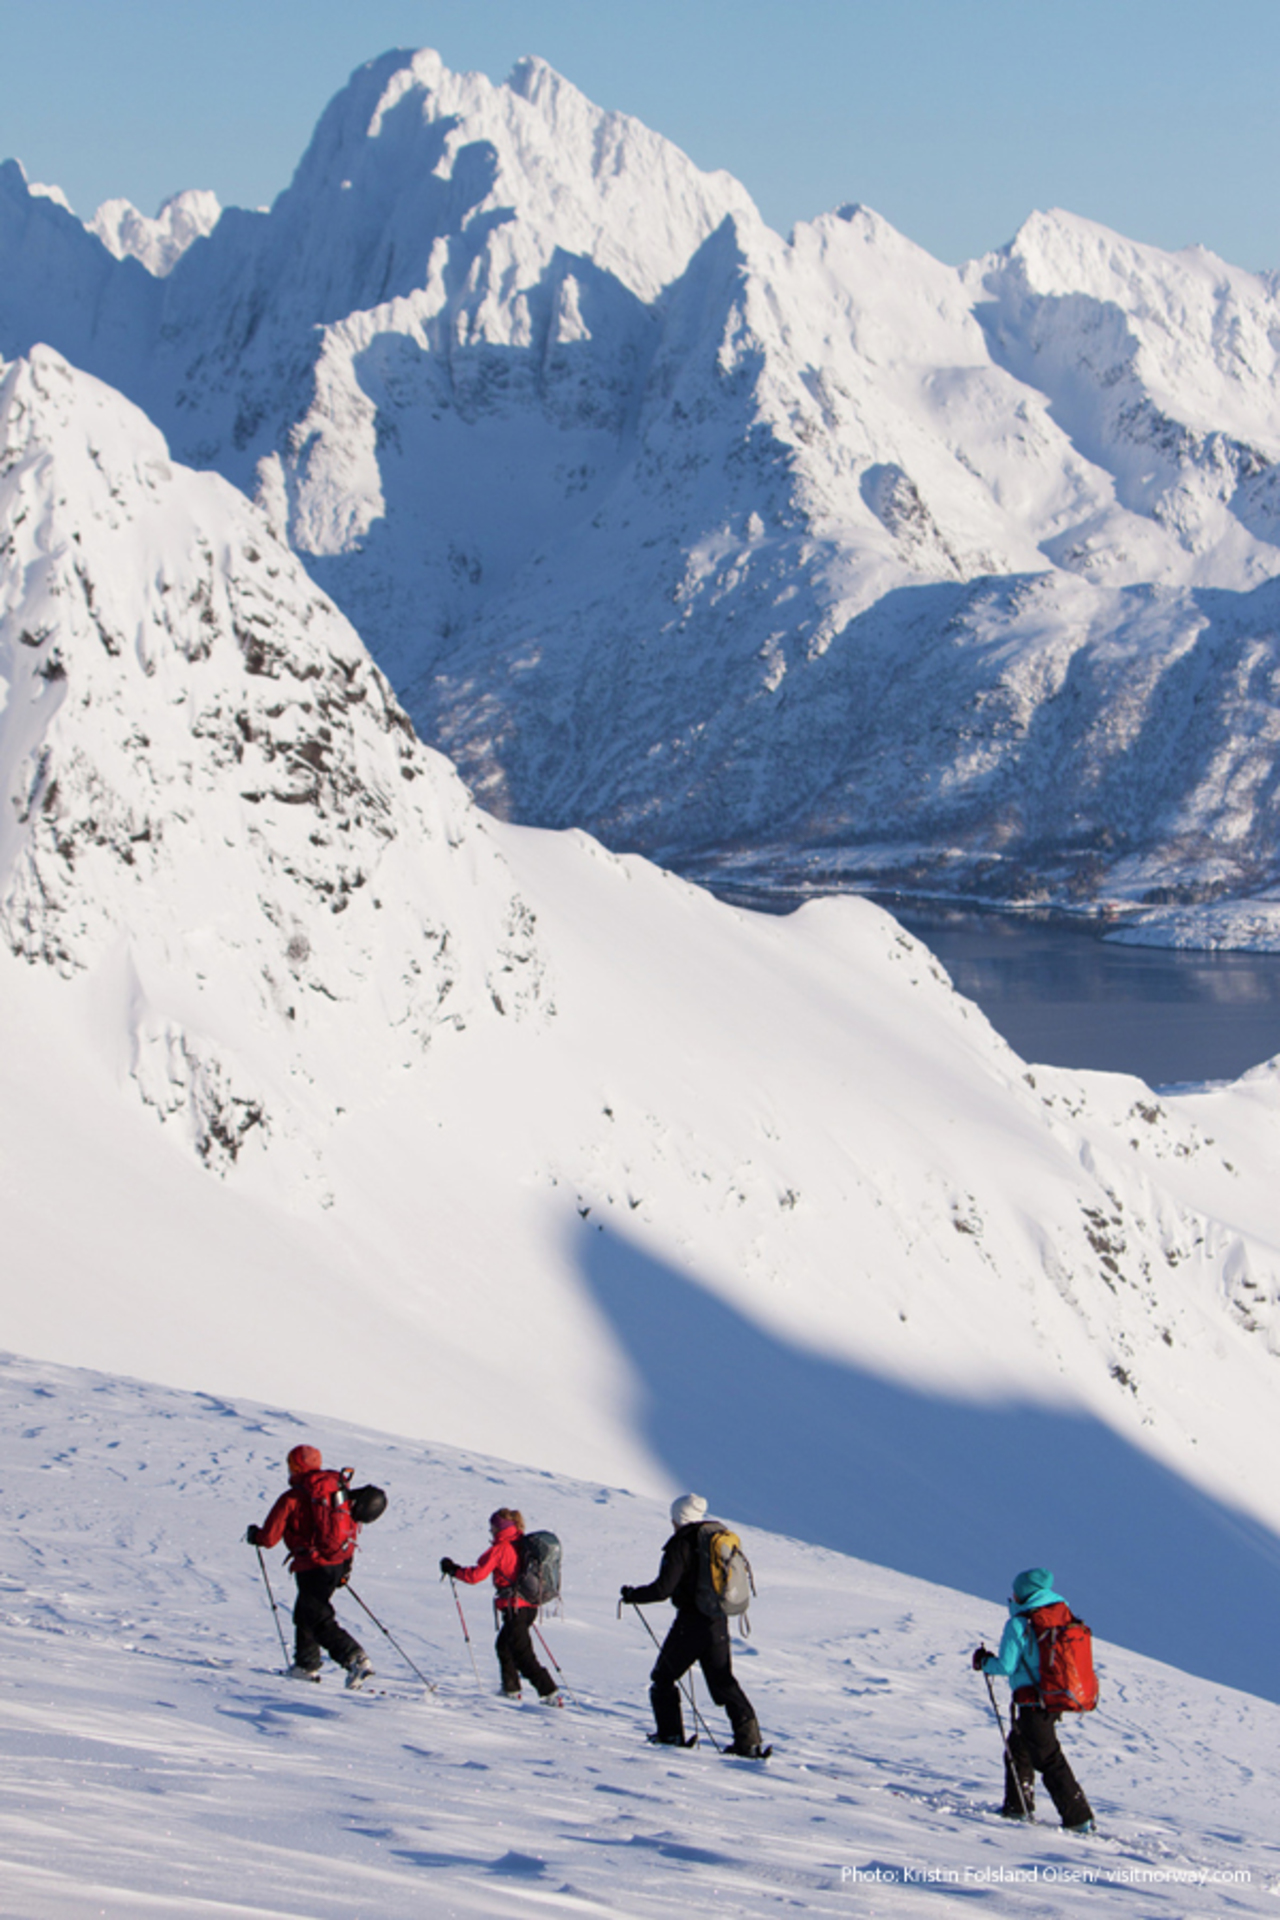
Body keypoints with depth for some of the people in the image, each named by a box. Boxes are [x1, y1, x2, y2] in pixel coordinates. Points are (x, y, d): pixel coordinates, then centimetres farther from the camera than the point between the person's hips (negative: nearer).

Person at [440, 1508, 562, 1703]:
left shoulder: (500, 1550, -12)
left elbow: (475, 1575, -14)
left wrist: (453, 1569, 1)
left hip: (514, 1608, -9)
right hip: (530, 1605, 9)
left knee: (523, 1654, -7)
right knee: (503, 1645, 26)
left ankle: (550, 1693, -15)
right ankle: (511, 1689, 32)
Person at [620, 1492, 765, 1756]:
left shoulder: (682, 1544, -12)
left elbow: (663, 1588, -18)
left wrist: (632, 1595, -2)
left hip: (691, 1622, -7)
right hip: (718, 1622, 7)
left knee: (663, 1676, 11)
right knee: (723, 1682, 11)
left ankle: (670, 1733, 9)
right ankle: (749, 1740, 1)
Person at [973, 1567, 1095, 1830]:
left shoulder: (1019, 1624, -15)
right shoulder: (1063, 1615, 4)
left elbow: (1006, 1666, -15)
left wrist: (984, 1661, 4)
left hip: (1032, 1702, -8)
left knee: (1049, 1760, -3)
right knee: (1018, 1748, 25)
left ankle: (1079, 1819, -6)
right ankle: (1017, 1807, 34)